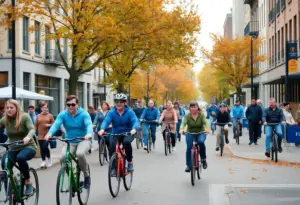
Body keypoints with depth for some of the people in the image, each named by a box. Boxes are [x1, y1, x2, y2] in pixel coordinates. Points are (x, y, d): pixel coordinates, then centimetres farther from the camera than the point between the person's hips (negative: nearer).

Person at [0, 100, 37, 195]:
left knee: (20, 158, -37)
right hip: (13, 149, 4)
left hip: (28, 147, -4)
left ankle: (28, 184, -19)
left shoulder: (24, 117, -11)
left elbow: (32, 129, -24)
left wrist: (28, 137, -47)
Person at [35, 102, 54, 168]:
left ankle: (49, 158, 10)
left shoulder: (50, 116, 2)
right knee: (42, 148, 4)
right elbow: (35, 126, 8)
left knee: (45, 147, -14)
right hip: (40, 136, 3)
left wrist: (49, 125, -12)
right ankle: (43, 161, 15)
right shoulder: (38, 116, 6)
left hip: (47, 135, -3)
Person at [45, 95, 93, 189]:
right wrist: (49, 134, -42)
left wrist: (89, 134, -49)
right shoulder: (63, 115, -3)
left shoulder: (84, 114, -8)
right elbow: (56, 124, -20)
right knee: (63, 158, -26)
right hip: (69, 142, 3)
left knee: (80, 154, -35)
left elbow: (89, 125, -25)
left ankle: (87, 176, -8)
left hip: (83, 140, -2)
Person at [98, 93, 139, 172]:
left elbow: (135, 121, -24)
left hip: (128, 134, -2)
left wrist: (134, 129, -48)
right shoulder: (111, 113, -8)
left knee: (126, 142, -33)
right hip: (115, 134, 2)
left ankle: (130, 162, -13)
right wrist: (102, 129, -45)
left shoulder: (129, 112, -11)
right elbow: (106, 121, -23)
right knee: (111, 147, -22)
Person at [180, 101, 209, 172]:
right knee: (189, 147, -14)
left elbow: (205, 122, -20)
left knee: (201, 142, -31)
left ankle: (203, 159, -12)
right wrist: (181, 129, -43)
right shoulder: (187, 116, -7)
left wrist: (207, 129, -42)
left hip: (200, 133, -1)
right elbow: (184, 123, -22)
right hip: (190, 133, 1)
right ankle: (188, 165, -1)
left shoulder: (201, 115, -7)